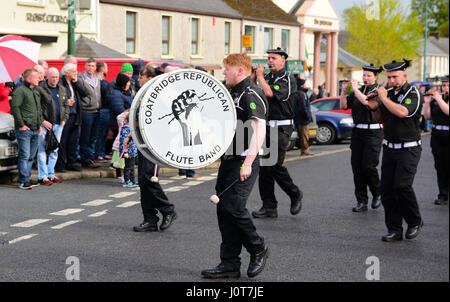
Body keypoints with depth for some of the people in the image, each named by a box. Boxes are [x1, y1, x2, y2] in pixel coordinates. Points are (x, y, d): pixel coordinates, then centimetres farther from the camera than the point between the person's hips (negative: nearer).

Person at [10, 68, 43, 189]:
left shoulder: (36, 92, 19)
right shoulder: (20, 91, -8)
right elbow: (15, 108, -15)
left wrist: (40, 124, 19)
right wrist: (21, 125, -16)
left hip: (35, 130, 8)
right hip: (25, 130, -8)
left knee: (31, 156, 12)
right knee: (24, 155, -7)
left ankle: (27, 179, 20)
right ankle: (23, 181, -4)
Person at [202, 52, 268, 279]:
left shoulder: (252, 94, -12)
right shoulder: (234, 93, 19)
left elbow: (259, 131, -21)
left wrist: (248, 163, -27)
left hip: (244, 161, -10)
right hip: (228, 159, 10)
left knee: (233, 207, -14)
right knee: (223, 210, 6)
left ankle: (258, 250, 8)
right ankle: (229, 265, 11)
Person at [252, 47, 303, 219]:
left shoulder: (287, 79, -8)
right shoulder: (268, 77, 16)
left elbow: (270, 93, -21)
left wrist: (259, 76, -8)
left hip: (281, 129, -7)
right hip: (265, 127, 7)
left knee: (275, 165, -12)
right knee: (264, 167, 3)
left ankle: (295, 195, 12)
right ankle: (269, 207, 8)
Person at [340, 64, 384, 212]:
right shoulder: (357, 91, 13)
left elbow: (367, 101, -22)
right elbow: (344, 106, 8)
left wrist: (355, 88, -16)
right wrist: (344, 90, -3)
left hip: (373, 133, -6)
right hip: (357, 132, 6)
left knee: (368, 166, -10)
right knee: (357, 167, 2)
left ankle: (377, 194, 15)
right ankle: (361, 201, 8)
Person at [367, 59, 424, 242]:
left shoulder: (413, 93, -10)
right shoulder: (389, 94, 11)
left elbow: (402, 112, -28)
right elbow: (381, 120, 21)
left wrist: (384, 98, -18)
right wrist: (374, 108, 1)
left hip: (408, 149, -7)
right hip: (390, 149, 7)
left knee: (402, 186, -17)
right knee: (387, 189, 1)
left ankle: (415, 222, 5)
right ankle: (394, 229, 8)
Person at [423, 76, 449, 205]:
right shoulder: (435, 100, 10)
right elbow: (427, 117, 9)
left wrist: (438, 98, -15)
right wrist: (427, 102, -2)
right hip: (437, 136, 4)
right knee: (440, 166, 5)